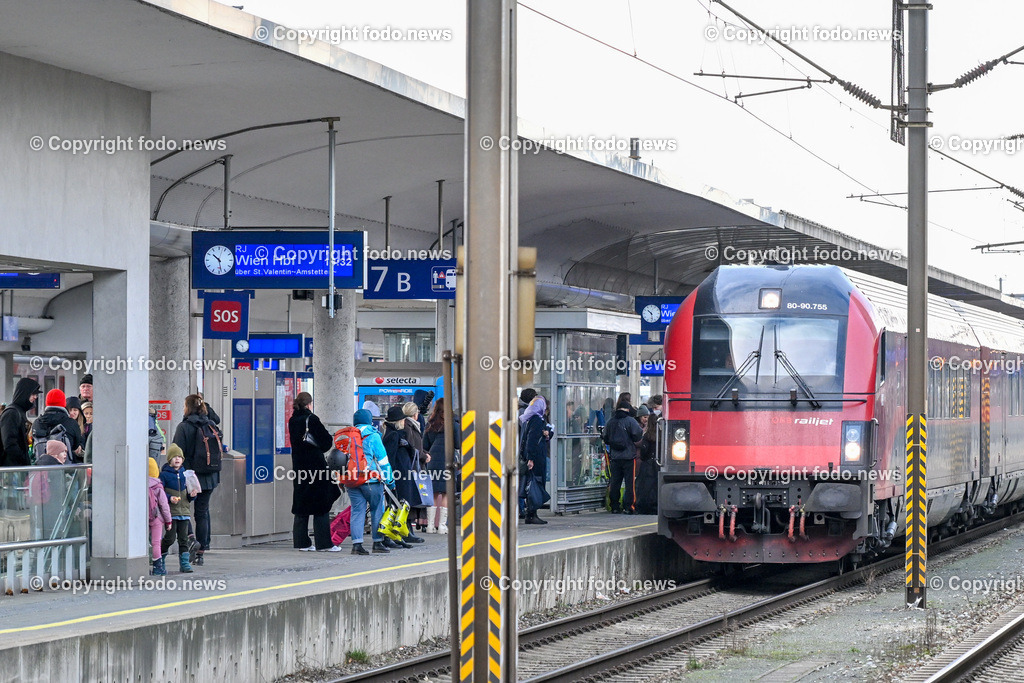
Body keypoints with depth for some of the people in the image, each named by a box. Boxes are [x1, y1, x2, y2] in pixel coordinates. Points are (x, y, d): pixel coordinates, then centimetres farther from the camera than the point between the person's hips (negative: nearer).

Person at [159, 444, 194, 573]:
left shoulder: (185, 474, 12)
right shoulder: (164, 475, -2)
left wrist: (192, 495, -2)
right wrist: (169, 498, -19)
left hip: (184, 511, 4)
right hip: (171, 512, -4)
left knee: (183, 538, 3)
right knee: (170, 538, -6)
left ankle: (184, 563, 6)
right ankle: (160, 558, 15)